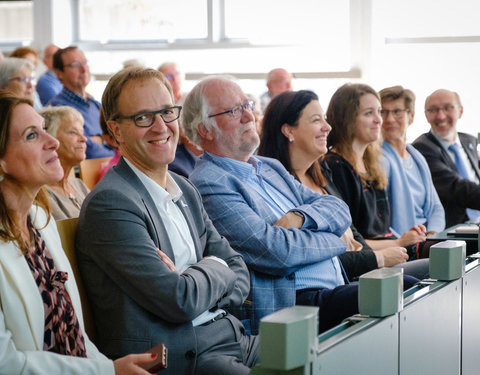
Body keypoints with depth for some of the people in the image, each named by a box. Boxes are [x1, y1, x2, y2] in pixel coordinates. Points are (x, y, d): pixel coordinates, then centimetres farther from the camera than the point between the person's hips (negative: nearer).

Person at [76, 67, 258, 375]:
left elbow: (239, 274, 12)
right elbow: (181, 302, -19)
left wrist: (189, 284, -9)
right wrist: (215, 268, 1)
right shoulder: (110, 203, -13)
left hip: (230, 336, 8)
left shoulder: (186, 190, 15)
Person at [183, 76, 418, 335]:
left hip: (338, 289, 9)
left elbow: (340, 210, 14)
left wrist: (299, 217, -8)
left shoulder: (271, 168, 21)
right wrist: (333, 241, -1)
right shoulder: (208, 185, -8)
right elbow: (275, 251, -18)